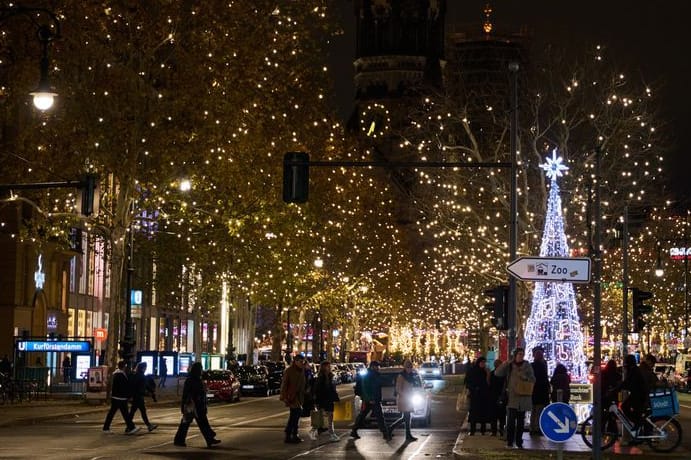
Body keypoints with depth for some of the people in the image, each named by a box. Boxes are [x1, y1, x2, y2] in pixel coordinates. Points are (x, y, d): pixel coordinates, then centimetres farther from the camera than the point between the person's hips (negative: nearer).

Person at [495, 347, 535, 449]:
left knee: (521, 421, 7)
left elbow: (533, 380, 10)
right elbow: (498, 373, -8)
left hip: (523, 397, 2)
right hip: (512, 396, -2)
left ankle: (519, 442, 15)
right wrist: (508, 362, -13)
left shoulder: (527, 366, 7)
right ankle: (509, 442, -6)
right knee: (511, 420, -11)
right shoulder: (509, 366, 3)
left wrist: (526, 378, -12)